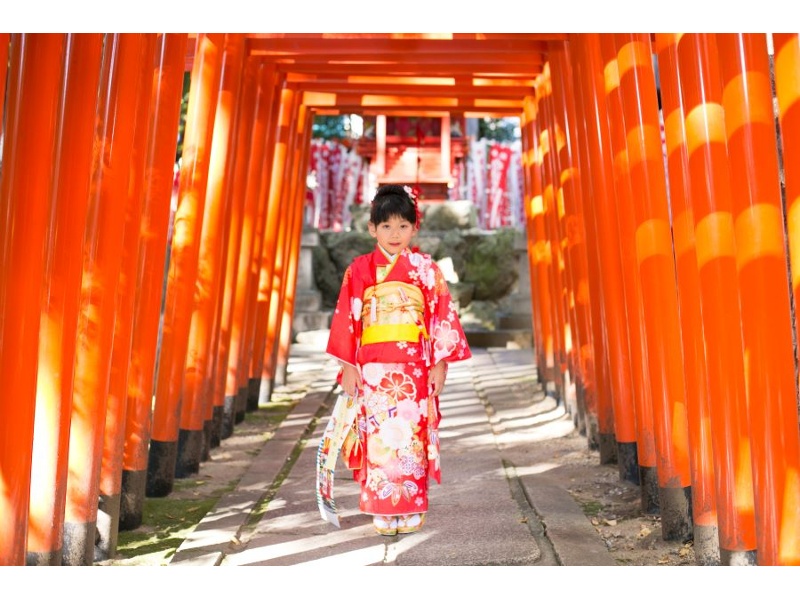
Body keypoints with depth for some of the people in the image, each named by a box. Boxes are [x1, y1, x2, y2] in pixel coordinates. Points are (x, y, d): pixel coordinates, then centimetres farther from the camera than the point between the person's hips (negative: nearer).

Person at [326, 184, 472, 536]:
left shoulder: (426, 269, 3)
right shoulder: (359, 270, 3)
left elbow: (441, 316, 2)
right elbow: (346, 319, 4)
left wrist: (440, 364, -2)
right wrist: (347, 367, 1)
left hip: (415, 369, 0)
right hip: (373, 369, 0)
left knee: (412, 438, 3)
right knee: (378, 440, 3)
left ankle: (411, 512, 16)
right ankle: (382, 514, 14)